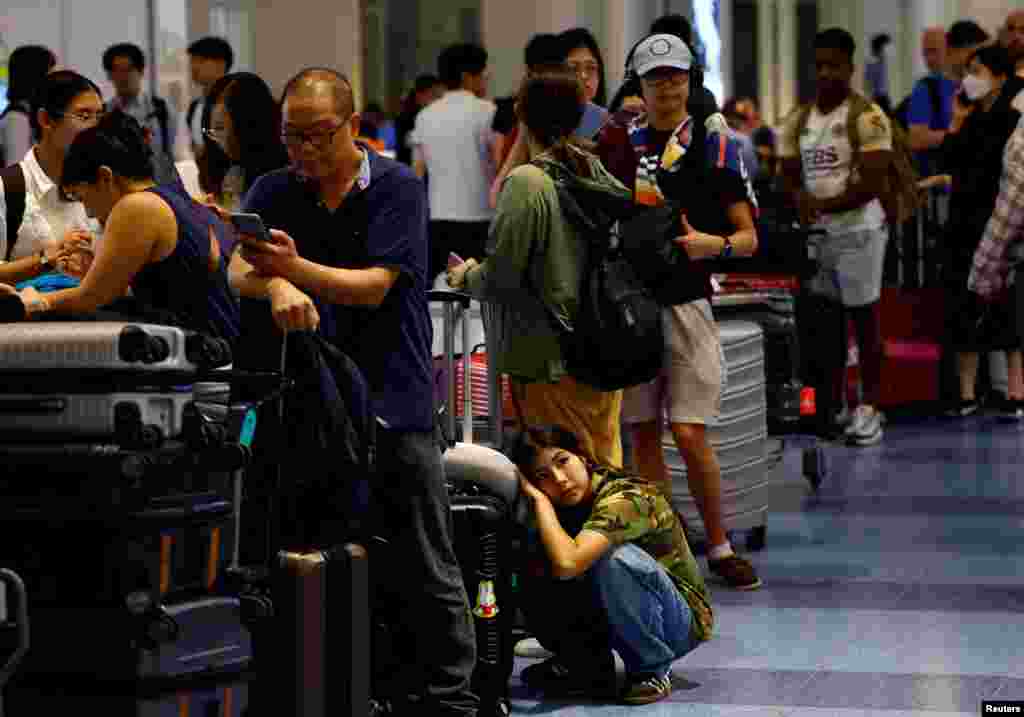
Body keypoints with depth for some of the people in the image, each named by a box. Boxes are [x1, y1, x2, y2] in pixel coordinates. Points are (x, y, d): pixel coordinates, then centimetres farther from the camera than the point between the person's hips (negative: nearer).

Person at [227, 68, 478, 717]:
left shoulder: (398, 188, -3)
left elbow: (375, 286, -13)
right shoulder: (275, 192, 8)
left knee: (428, 569, 2)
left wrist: (296, 268, -29)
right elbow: (238, 272, -7)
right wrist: (274, 285, -31)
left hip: (393, 401, -3)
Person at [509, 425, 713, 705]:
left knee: (618, 558, -34)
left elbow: (567, 563, -40)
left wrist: (539, 500, -28)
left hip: (684, 622, -7)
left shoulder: (625, 498, -26)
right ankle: (589, 667, 8)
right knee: (535, 586, -13)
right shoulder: (563, 506, -2)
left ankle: (653, 671, -14)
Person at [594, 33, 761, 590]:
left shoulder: (712, 140, 2)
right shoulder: (617, 140, 10)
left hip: (686, 302, -3)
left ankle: (719, 548, 6)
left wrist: (715, 244, -19)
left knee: (690, 435, -8)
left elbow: (748, 238, 2)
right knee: (642, 435, 5)